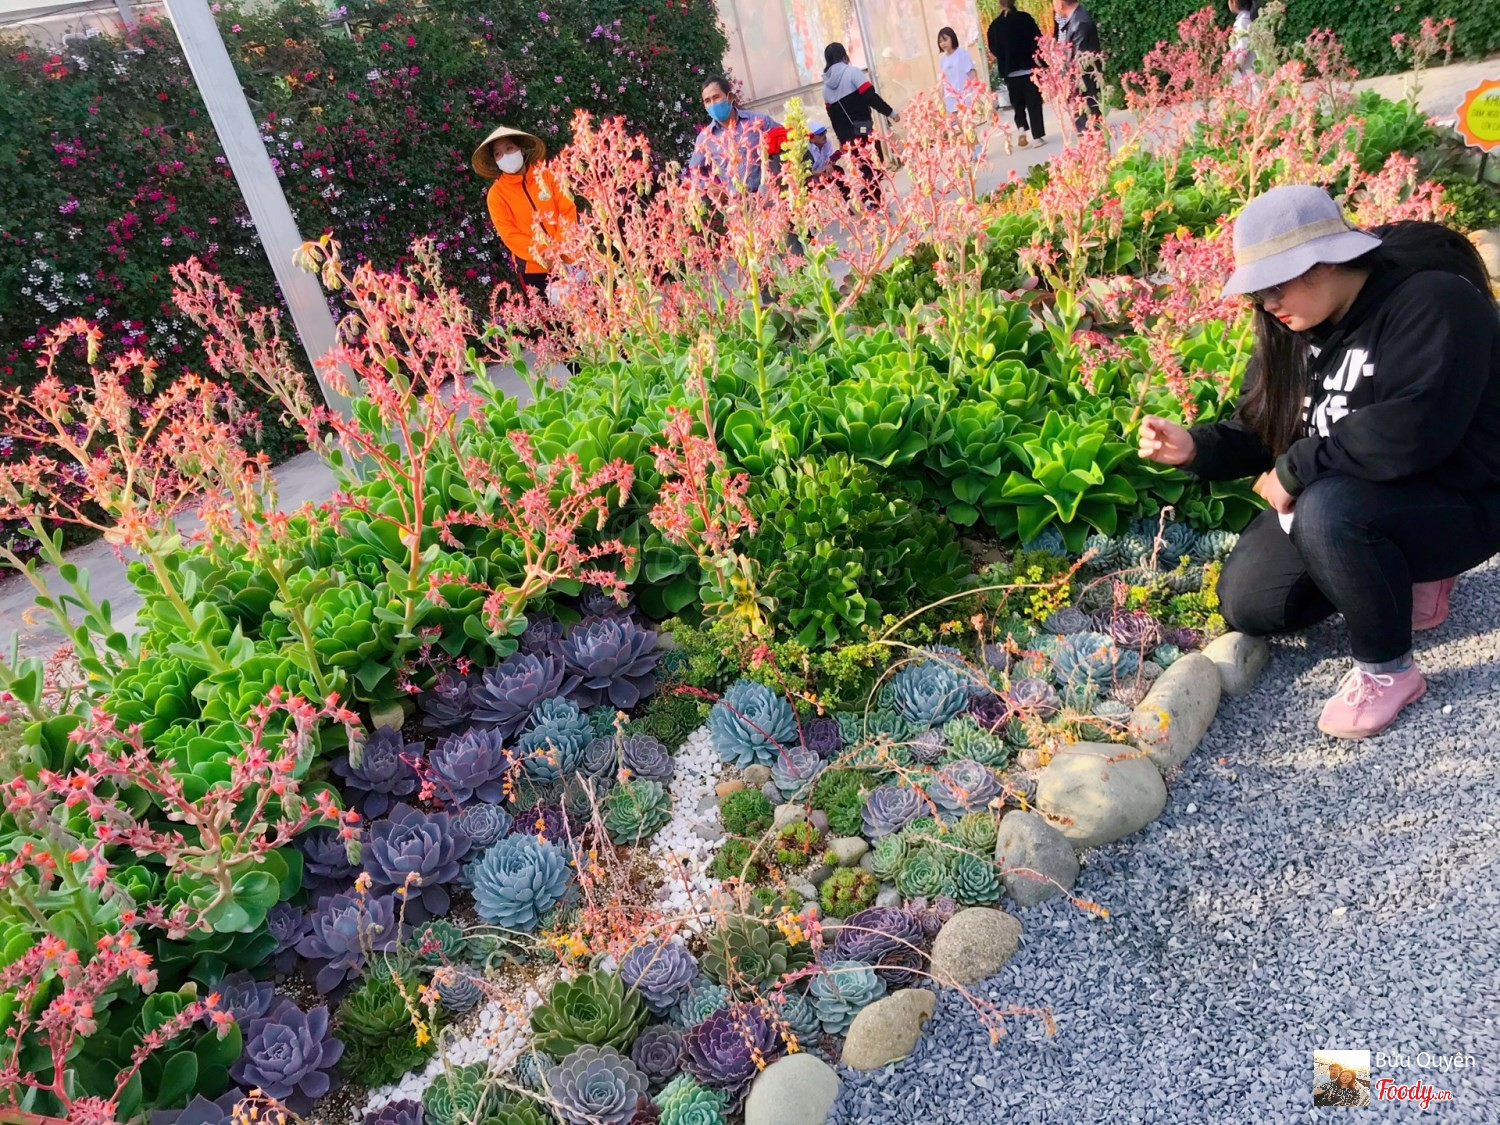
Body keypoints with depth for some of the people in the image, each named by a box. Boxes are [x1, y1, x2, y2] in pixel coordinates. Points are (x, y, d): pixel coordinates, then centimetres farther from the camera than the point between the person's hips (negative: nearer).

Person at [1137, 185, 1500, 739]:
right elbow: (1263, 430, 2)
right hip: (1338, 499, 8)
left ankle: (1388, 670, -15)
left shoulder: (1433, 303, -25)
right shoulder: (1298, 322, 0)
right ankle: (1405, 578, 19)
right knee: (1247, 605, -1)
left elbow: (1411, 430, -38)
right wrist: (1194, 447, -17)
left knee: (1328, 509, -38)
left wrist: (1295, 469, -29)